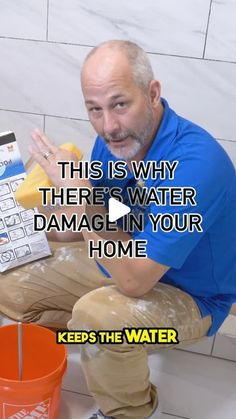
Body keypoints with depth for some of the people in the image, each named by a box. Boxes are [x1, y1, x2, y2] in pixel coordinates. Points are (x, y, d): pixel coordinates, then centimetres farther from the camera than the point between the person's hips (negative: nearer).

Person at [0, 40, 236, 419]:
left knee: (96, 314, -36)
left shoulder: (196, 163, -34)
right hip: (126, 259, 7)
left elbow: (134, 281, -35)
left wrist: (77, 190, -34)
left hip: (188, 296, -6)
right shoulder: (117, 137, -10)